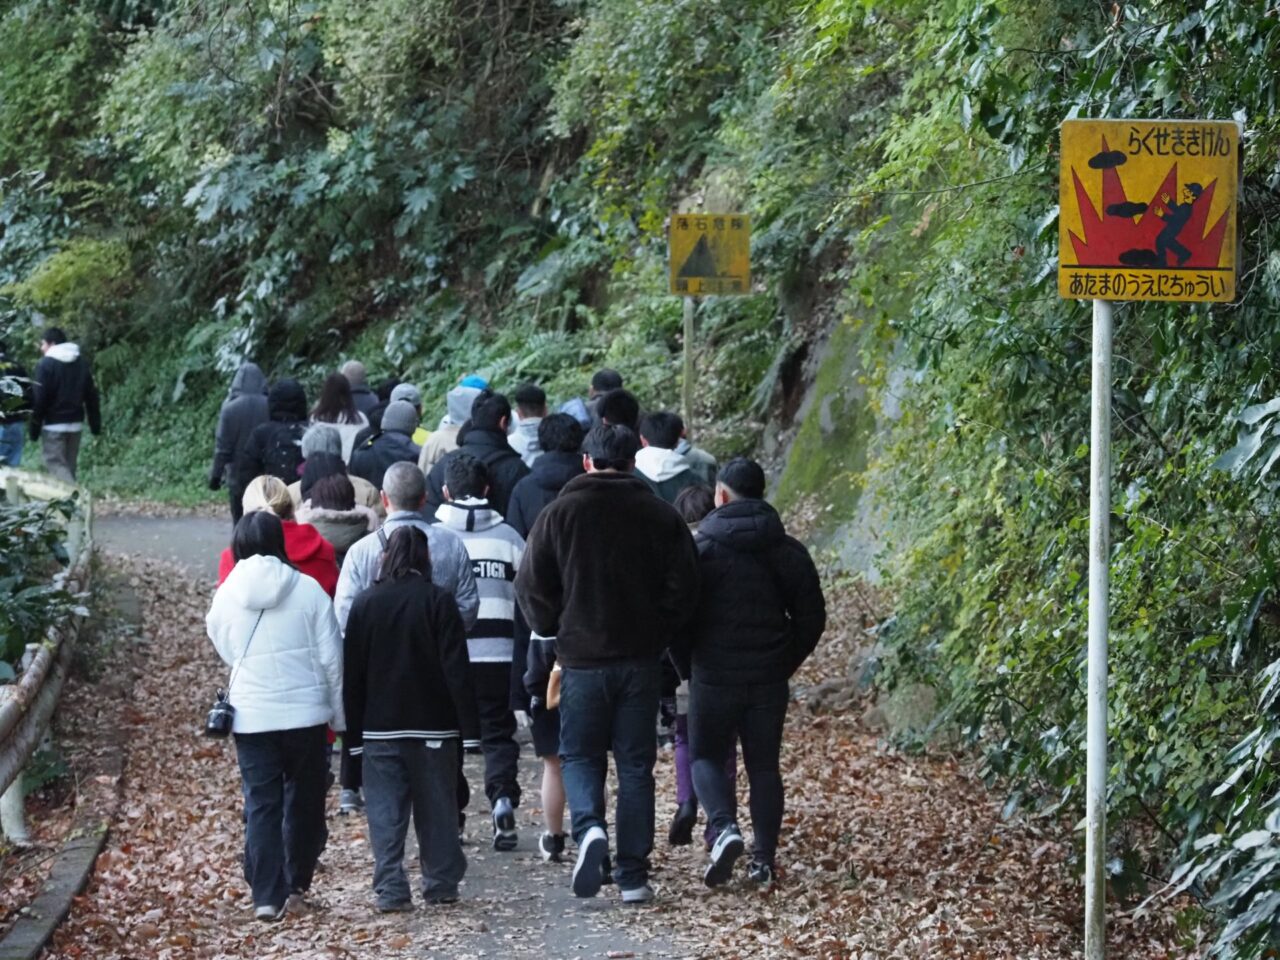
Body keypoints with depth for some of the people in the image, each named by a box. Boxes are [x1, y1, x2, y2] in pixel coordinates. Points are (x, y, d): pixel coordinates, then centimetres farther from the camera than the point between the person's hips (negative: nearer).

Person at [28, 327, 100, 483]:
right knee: (69, 466, 13)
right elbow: (91, 396, 12)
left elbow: (40, 399, -13)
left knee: (56, 464, -6)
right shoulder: (82, 363, 10)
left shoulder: (46, 364, -11)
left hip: (53, 424, -6)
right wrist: (96, 424, 15)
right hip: (75, 423, 6)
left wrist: (34, 428, -7)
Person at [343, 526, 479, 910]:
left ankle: (391, 890, -6)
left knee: (385, 812, 1)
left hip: (379, 728, 1)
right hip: (433, 726, -1)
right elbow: (457, 669, -8)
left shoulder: (364, 604, 2)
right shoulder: (438, 601, -5)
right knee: (436, 807, 9)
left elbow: (352, 674, 4)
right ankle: (441, 884, 14)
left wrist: (353, 733, 9)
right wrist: (468, 726, -5)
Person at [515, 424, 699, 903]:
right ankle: (633, 876, 6)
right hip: (641, 659, 1)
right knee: (635, 763, 8)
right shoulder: (661, 516, 0)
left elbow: (531, 587, -4)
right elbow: (684, 587, -1)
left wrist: (554, 630, 12)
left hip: (582, 658, -1)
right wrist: (657, 635, 11)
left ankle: (589, 827, -17)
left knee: (579, 755, 12)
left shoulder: (560, 513, -4)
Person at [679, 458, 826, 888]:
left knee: (705, 756, 9)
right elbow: (811, 615, 5)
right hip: (770, 678, 3)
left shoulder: (701, 549, -8)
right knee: (764, 764, 11)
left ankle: (724, 829, -15)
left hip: (714, 676, -3)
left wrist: (687, 664, 8)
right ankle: (764, 858, 8)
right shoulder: (788, 551, 3)